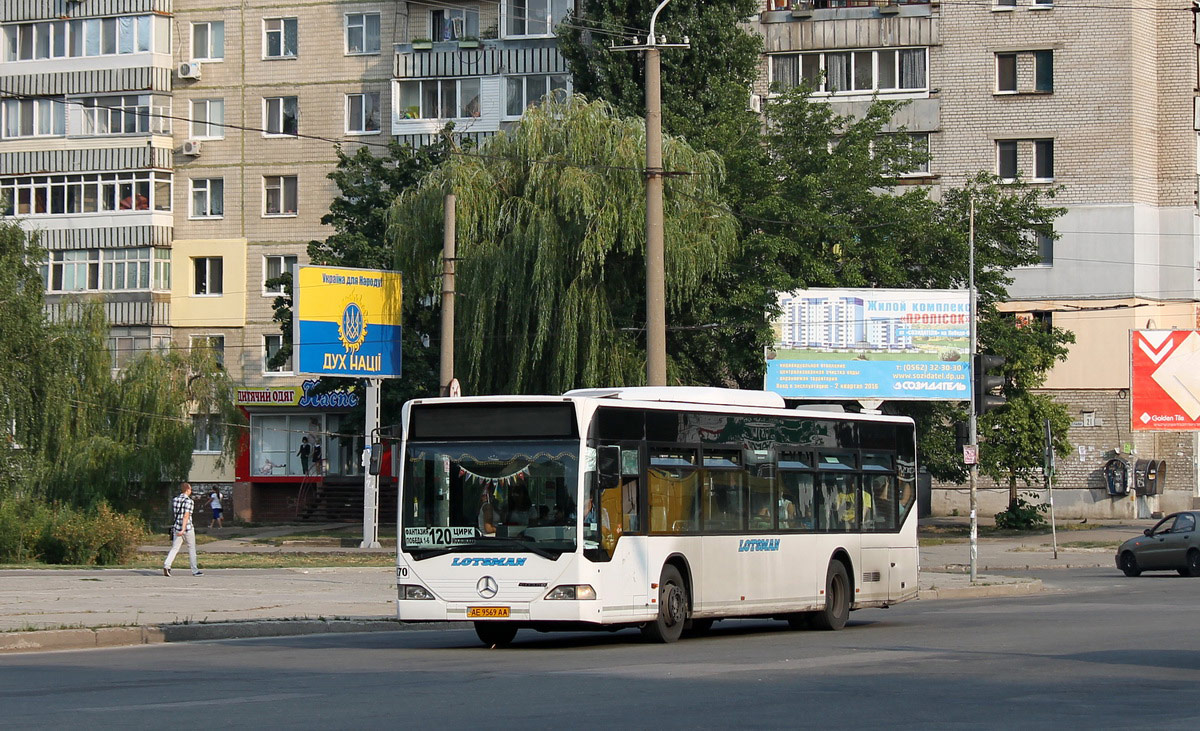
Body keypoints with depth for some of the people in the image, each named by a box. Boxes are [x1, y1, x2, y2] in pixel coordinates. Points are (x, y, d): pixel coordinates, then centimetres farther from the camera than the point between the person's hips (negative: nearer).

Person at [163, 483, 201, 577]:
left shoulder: (175, 500, 8)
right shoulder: (189, 501, -13)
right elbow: (186, 516, -21)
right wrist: (183, 529, -26)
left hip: (177, 527, 5)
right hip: (187, 527, -5)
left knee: (175, 548, 4)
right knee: (192, 548, 8)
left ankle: (166, 565, -18)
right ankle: (195, 571, 14)